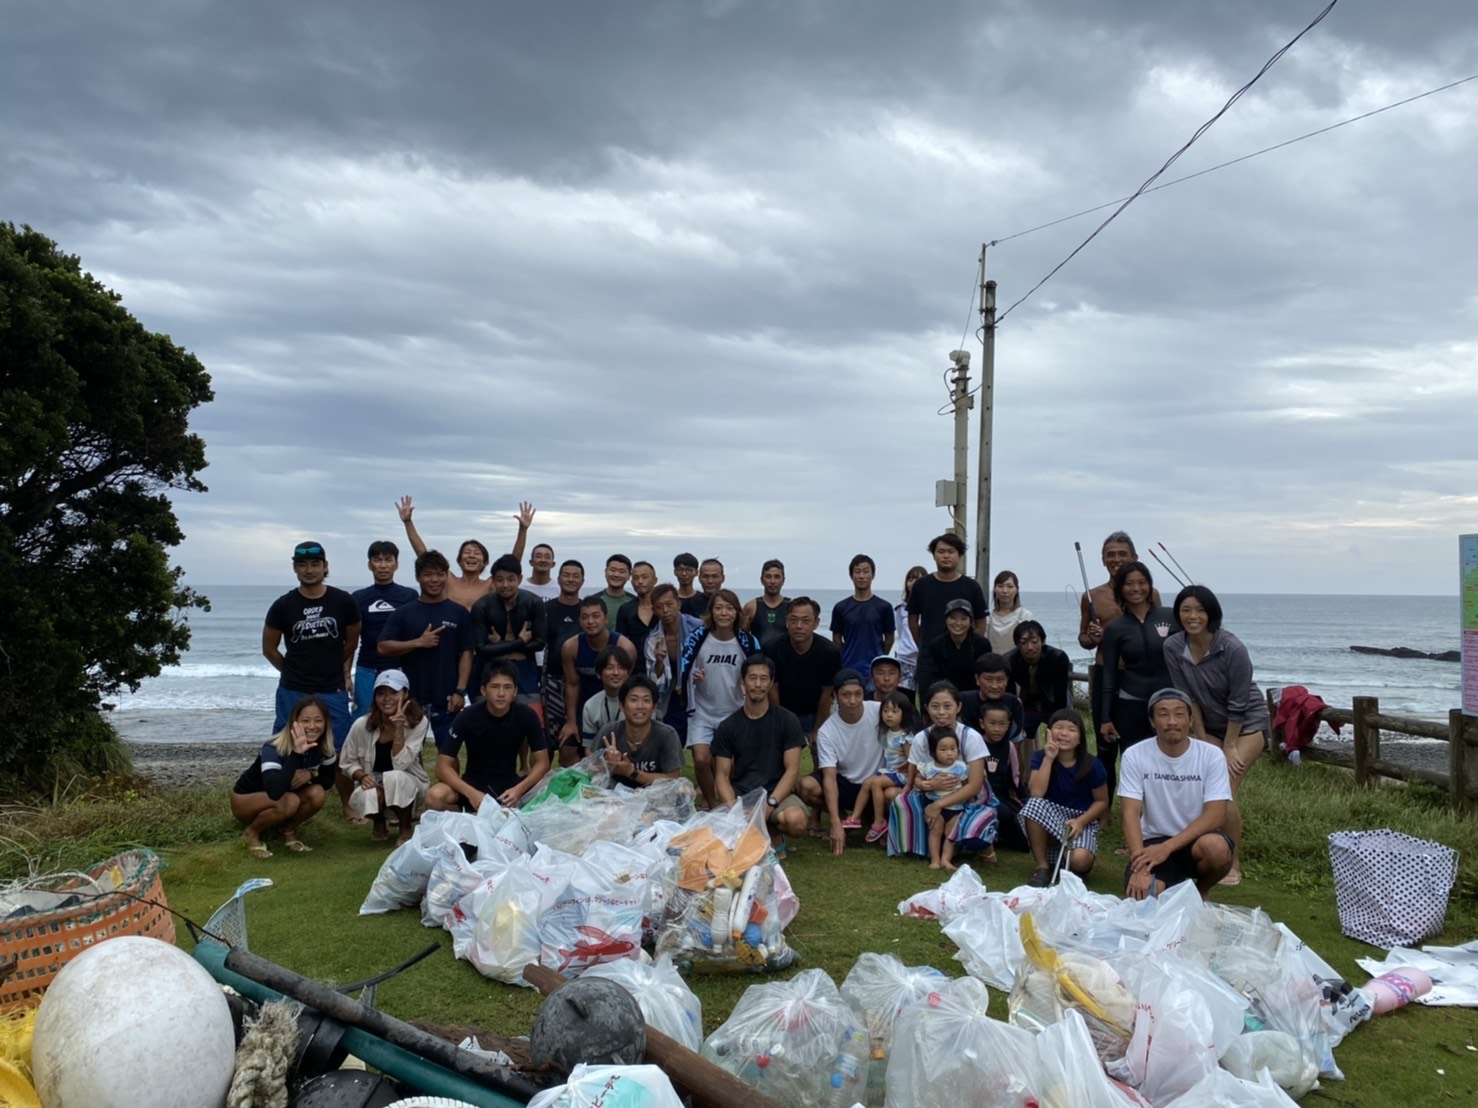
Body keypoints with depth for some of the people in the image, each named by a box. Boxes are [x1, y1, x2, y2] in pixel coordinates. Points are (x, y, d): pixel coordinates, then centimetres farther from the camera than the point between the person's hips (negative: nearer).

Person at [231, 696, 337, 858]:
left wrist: (310, 774, -24)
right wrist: (297, 753, -52)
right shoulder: (273, 749, -33)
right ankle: (252, 833, -6)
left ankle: (288, 832, 1)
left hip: (279, 804, 5)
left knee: (316, 793, -24)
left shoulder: (324, 747, -17)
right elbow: (275, 792, -48)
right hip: (245, 800, -5)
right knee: (289, 802, -34)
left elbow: (327, 779, -2)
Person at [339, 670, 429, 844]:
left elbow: (400, 764, -25)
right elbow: (347, 763, -2)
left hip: (408, 785, -1)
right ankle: (379, 824, 5)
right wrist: (362, 776, -22)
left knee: (395, 778, -36)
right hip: (373, 784, 1)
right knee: (365, 796, -35)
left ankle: (406, 829, -8)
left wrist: (399, 729, -33)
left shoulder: (418, 722, -18)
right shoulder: (362, 726, -14)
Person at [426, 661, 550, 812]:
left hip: (510, 783, 1)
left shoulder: (526, 716, -12)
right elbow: (443, 766, -17)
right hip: (474, 783, -1)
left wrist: (519, 790, -28)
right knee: (435, 797, -32)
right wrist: (471, 793, -33)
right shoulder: (467, 717, -16)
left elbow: (542, 762, -9)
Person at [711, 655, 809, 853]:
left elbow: (792, 770, -3)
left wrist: (769, 805, -17)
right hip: (739, 795, 0)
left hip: (777, 793, 0)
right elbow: (722, 776, 3)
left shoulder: (787, 721, 1)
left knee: (796, 820, -35)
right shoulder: (728, 726, 5)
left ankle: (774, 834, 3)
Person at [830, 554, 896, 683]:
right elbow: (836, 640, 10)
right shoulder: (840, 608, 4)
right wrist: (849, 658, 10)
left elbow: (889, 639, 9)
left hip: (875, 671, -1)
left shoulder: (884, 607, 1)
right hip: (848, 670, 1)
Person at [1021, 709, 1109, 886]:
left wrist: (1081, 821, -17)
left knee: (1079, 861, -32)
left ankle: (1084, 863, 10)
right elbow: (1036, 793, -22)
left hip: (1082, 820, -1)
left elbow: (1101, 801, -1)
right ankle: (1042, 867, -16)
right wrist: (1049, 758, -25)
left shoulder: (1092, 765, -10)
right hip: (1051, 818, 1)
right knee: (1034, 805, -33)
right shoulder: (1040, 757, -8)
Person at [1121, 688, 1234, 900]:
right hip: (1154, 841, 0)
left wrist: (1167, 847, -28)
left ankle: (1202, 891, 2)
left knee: (1215, 847, -35)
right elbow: (1130, 814, -15)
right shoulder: (1135, 756, -10)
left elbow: (1216, 816, -17)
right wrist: (1141, 867, -29)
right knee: (1143, 893, -29)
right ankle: (1176, 881, 11)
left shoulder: (1212, 755, -10)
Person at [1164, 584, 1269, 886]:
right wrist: (1202, 738, -6)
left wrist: (1230, 746, -14)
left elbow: (1238, 704, -19)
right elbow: (1188, 697, -6)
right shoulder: (1173, 647, -12)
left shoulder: (1232, 649, -24)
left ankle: (1233, 864, -2)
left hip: (1246, 723, -5)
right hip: (1209, 725, 5)